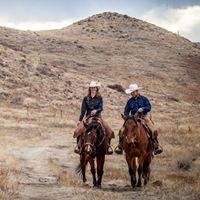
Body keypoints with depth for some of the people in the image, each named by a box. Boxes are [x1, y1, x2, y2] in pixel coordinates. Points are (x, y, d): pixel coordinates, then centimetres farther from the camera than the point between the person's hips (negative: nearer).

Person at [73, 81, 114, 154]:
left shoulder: (99, 98, 7)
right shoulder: (86, 98, 7)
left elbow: (101, 108, -4)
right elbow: (83, 110, 4)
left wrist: (96, 110, -27)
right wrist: (80, 120, -3)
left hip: (97, 116, 0)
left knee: (108, 130, -20)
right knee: (79, 129, -26)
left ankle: (108, 146, -5)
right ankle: (78, 145, -13)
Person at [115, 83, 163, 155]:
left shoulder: (144, 99, 4)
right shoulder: (130, 101, 10)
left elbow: (149, 107, 0)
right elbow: (126, 111, 11)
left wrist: (143, 109, -18)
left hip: (143, 117, -2)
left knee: (154, 130, -22)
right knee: (122, 130, -15)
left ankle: (156, 146, -9)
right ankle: (120, 146, -1)